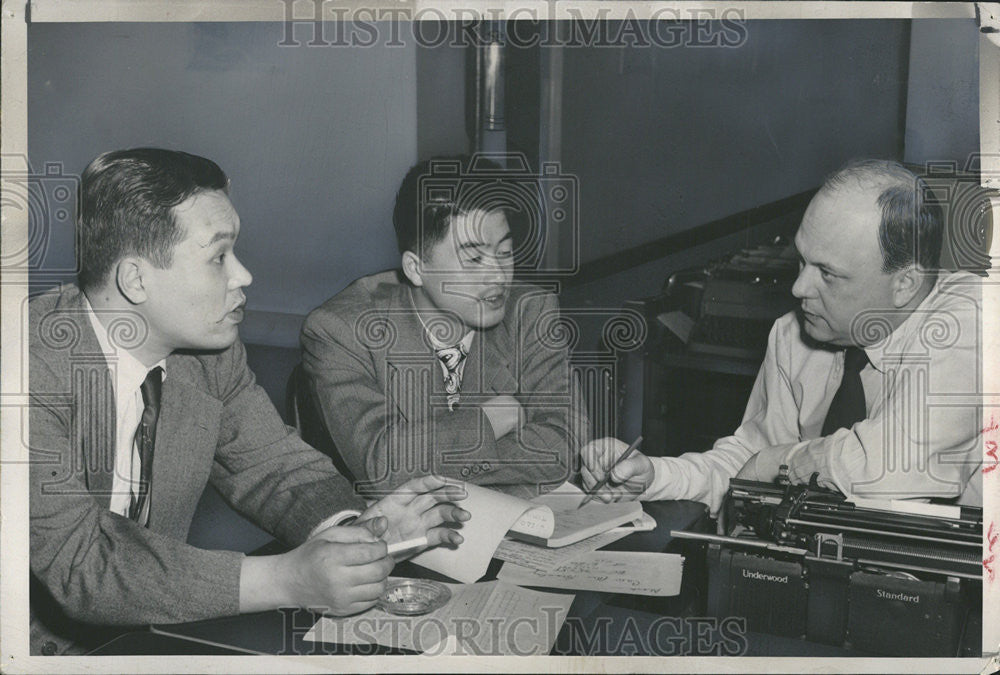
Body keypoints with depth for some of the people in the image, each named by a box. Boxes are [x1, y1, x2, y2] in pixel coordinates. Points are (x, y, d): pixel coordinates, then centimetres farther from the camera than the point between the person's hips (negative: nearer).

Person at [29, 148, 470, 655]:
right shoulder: (39, 362, -23)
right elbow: (80, 559, -27)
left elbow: (273, 466, 5)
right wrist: (286, 580, -33)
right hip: (49, 645, -4)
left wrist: (358, 528, -16)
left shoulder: (212, 352, -3)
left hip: (148, 632, 5)